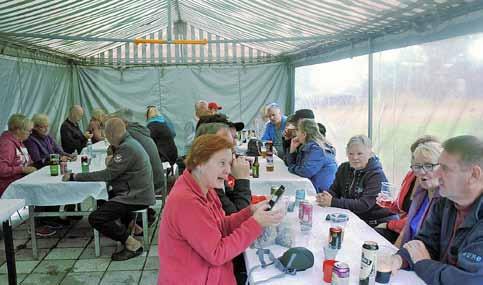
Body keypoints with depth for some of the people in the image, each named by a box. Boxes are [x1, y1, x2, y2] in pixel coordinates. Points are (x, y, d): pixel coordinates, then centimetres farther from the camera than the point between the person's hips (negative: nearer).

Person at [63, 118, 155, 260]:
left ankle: (132, 245, -9)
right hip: (139, 191, 11)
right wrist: (112, 161, -1)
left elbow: (108, 175, -22)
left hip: (136, 196, -11)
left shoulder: (126, 148, -20)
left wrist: (75, 177, -17)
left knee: (95, 218, -16)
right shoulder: (129, 143, 12)